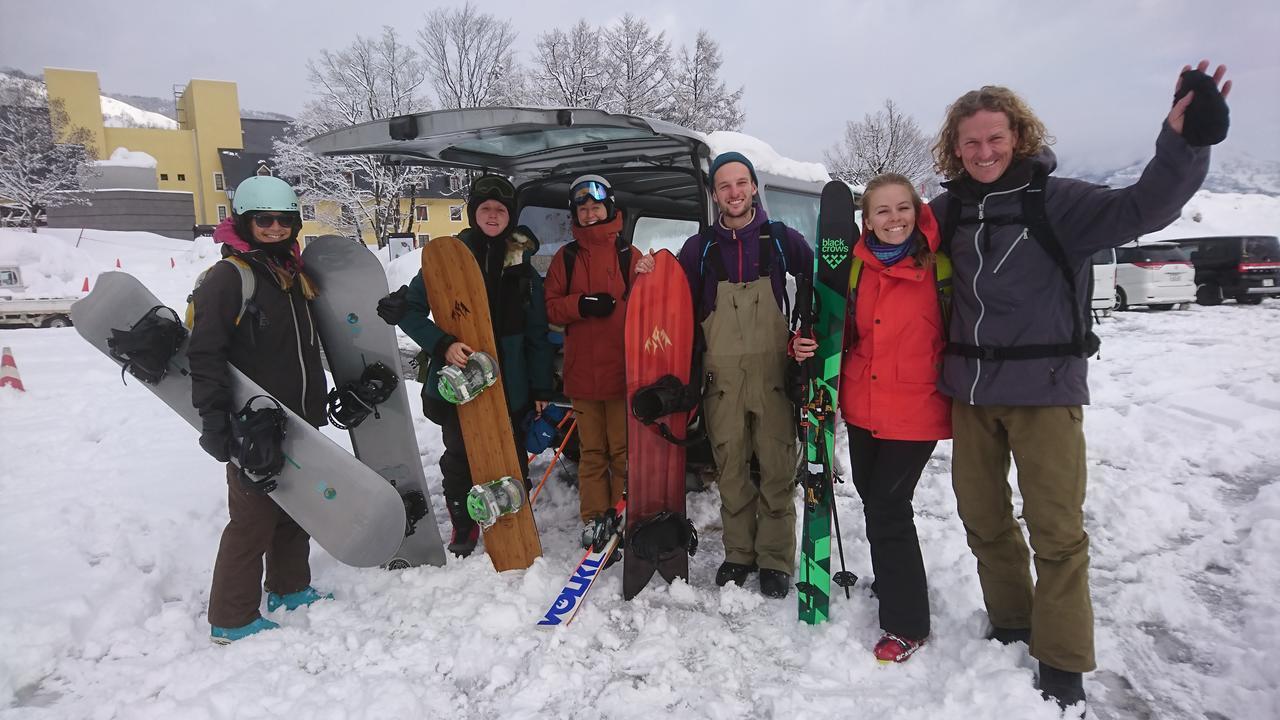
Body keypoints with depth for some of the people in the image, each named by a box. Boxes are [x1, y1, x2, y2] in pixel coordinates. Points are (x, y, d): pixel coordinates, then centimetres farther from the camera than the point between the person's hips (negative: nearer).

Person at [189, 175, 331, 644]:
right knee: (253, 520, -2)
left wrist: (317, 405, 24)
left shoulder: (294, 273, 13)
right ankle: (231, 619, 13)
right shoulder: (227, 277, -11)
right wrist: (214, 420, -21)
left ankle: (290, 588, 35)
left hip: (299, 422, 8)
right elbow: (204, 355, -16)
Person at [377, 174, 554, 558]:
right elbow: (410, 309, -5)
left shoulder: (522, 264, 3)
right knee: (458, 455, 10)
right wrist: (442, 344, -22)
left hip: (509, 380, 1)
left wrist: (541, 386, 4)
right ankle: (463, 526, 30)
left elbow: (537, 331, 6)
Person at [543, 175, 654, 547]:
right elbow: (551, 307, 6)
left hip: (622, 368, -2)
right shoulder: (566, 258, 11)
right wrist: (582, 304, -11)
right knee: (591, 448, 9)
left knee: (623, 446, 1)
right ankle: (594, 515, 19)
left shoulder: (628, 254, 4)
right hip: (582, 369, 2)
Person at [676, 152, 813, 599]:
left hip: (773, 370, -1)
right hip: (722, 374, 1)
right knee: (731, 468, 6)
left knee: (777, 468, 0)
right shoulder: (699, 248, 9)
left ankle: (775, 559, 12)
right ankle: (738, 554, 20)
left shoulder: (782, 240, 6)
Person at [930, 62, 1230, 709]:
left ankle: (1062, 663, 18)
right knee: (981, 518, 14)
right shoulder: (953, 206, 5)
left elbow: (1141, 207, -23)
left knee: (1056, 530, 1)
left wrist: (1184, 144, -39)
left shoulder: (1054, 199, -8)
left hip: (1045, 388, -4)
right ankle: (1011, 625, 34)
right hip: (970, 389, 5)